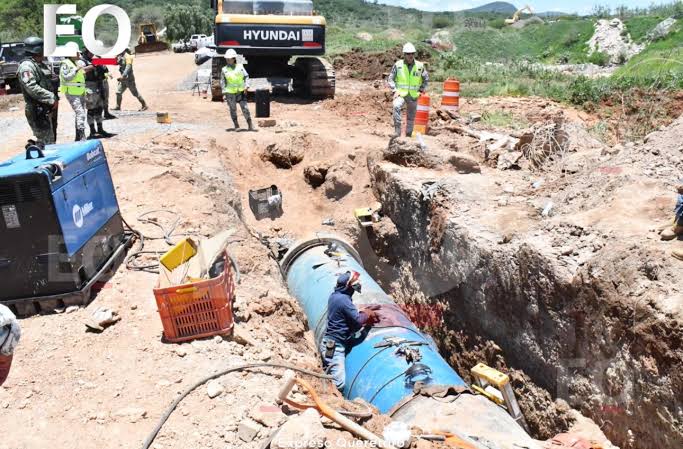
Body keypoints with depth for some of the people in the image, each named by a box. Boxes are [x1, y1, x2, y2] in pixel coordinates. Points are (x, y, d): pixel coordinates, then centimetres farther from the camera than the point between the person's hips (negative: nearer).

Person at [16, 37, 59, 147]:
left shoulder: (41, 65, 19)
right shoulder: (27, 66, -12)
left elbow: (50, 83, 25)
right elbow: (32, 88, -23)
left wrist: (55, 98, 10)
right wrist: (51, 99, -22)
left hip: (48, 109, 10)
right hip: (38, 111, -10)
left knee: (51, 139, 17)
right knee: (45, 142, -11)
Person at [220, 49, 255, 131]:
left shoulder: (240, 67, 5)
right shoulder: (224, 70, 4)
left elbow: (246, 76, 8)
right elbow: (222, 82, 6)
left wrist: (246, 86, -8)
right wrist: (224, 93, 0)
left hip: (240, 92, 0)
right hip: (230, 93, 0)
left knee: (245, 108, -4)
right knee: (233, 109, 5)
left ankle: (250, 126, 0)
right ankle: (236, 126, 17)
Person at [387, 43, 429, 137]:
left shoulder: (420, 66, 0)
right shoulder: (398, 65, -5)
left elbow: (426, 78, 14)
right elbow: (391, 78, 2)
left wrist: (421, 90, 5)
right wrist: (394, 90, -10)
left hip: (413, 96, 3)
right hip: (401, 94, -2)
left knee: (411, 118, 9)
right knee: (396, 106, -33)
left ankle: (408, 135, 26)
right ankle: (397, 131, -29)